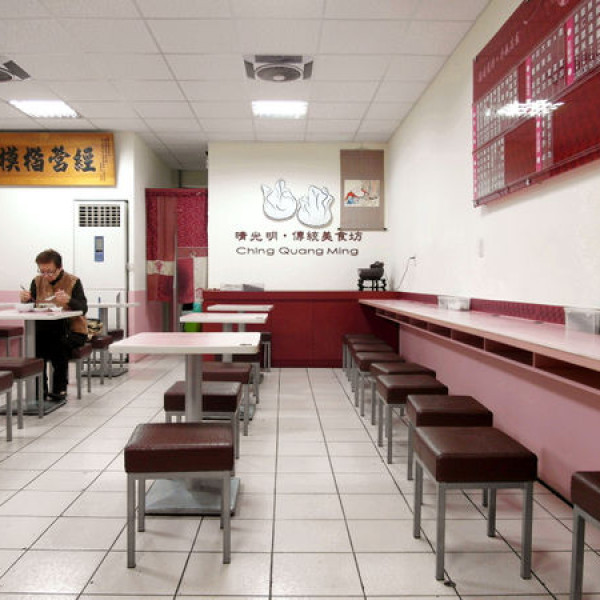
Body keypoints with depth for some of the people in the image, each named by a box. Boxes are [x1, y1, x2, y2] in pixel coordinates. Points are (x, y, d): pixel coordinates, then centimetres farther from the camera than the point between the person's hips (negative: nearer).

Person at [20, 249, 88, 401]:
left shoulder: (73, 282, -5)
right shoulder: (37, 282, 8)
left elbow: (83, 308, -16)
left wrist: (69, 300, -37)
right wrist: (25, 299, -19)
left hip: (73, 330, -4)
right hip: (46, 329, 4)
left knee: (59, 344, -33)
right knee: (33, 341, -27)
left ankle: (60, 389, -15)